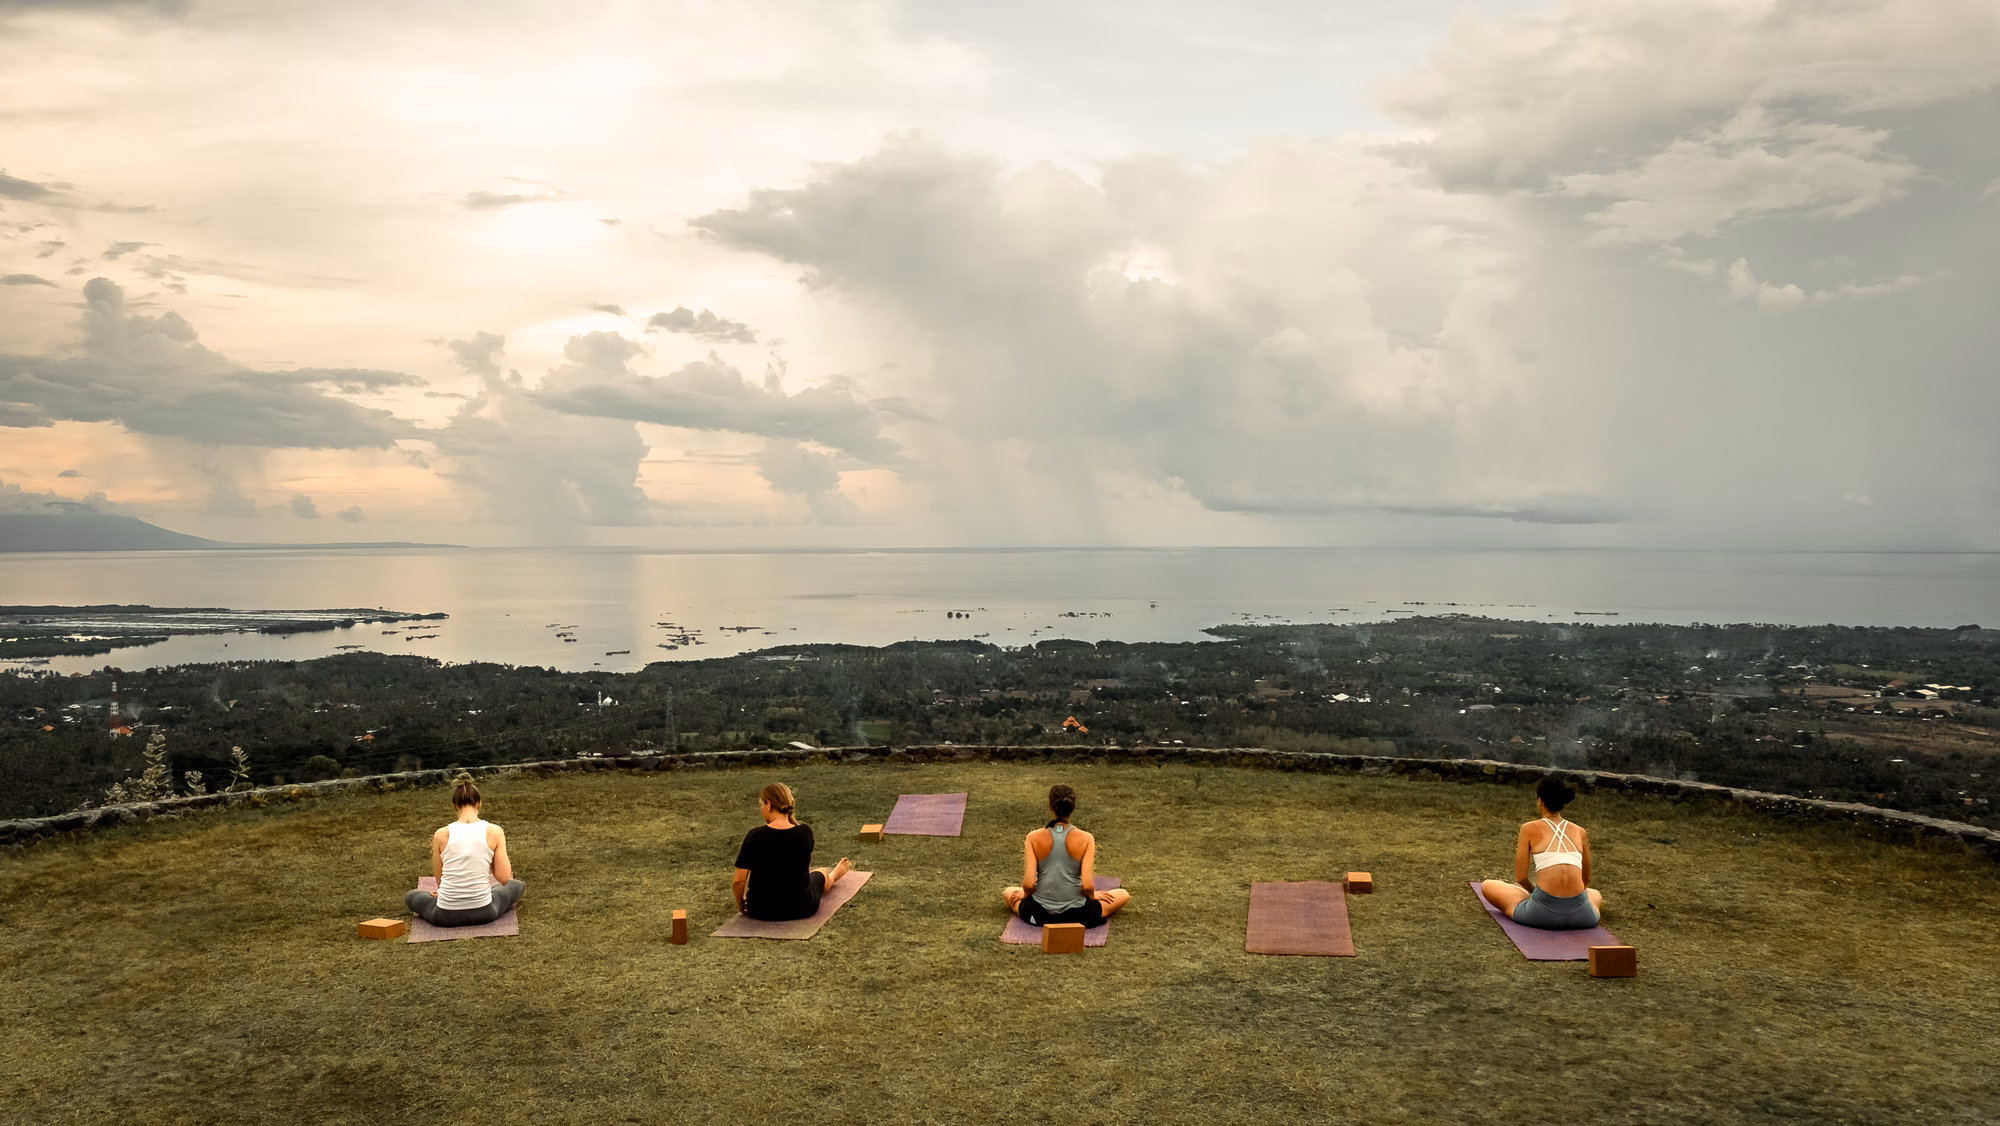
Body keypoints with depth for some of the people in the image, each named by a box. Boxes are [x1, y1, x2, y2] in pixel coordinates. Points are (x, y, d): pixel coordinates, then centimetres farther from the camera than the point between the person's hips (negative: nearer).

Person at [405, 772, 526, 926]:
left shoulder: (441, 835, -5)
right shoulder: (495, 832, -8)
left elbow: (439, 879, 6)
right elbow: (504, 878, -5)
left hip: (446, 916, 1)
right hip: (484, 913, 0)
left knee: (410, 897, 35)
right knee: (517, 886, 33)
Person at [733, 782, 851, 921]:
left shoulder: (754, 836, -20)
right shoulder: (805, 833, -14)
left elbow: (739, 881, -17)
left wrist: (740, 906, -1)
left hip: (760, 911, 0)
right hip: (799, 909, 0)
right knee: (821, 873, 35)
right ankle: (835, 875, 73)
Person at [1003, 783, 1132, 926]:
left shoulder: (1034, 838, -7)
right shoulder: (1086, 839, -9)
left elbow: (1028, 884, -13)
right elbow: (1088, 886, -15)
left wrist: (1026, 894, 10)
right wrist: (1092, 896, 8)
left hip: (1038, 914, 2)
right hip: (1076, 915, -2)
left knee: (1008, 892, 33)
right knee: (1123, 895, 21)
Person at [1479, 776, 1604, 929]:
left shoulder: (1529, 829, 4)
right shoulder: (1580, 832, 13)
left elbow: (1521, 878, 4)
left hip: (1544, 914, -3)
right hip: (1580, 916, 3)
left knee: (1487, 886, 19)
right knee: (1595, 894, 42)